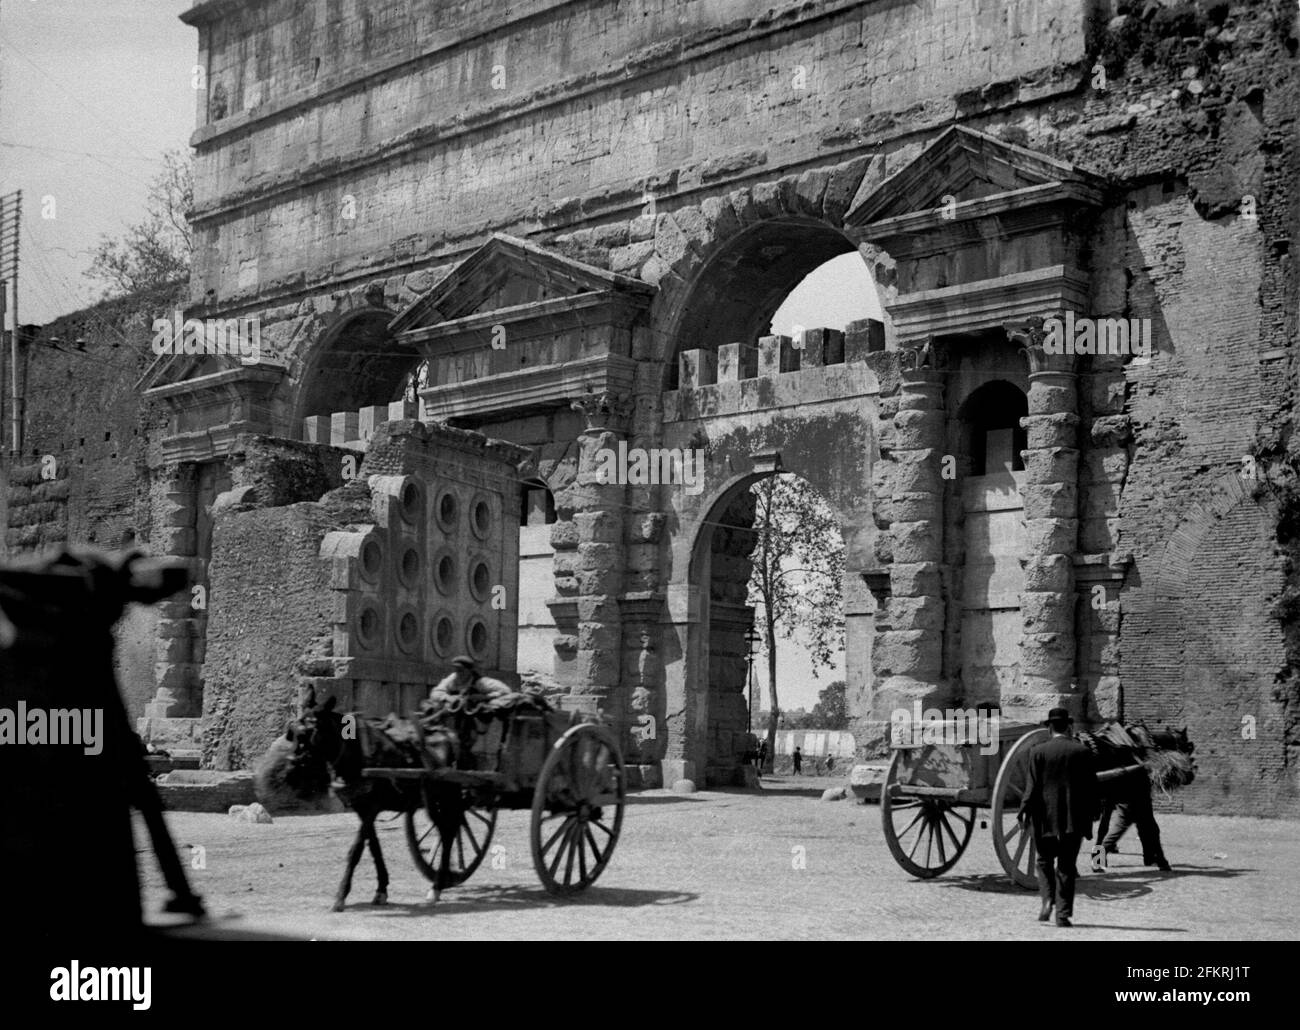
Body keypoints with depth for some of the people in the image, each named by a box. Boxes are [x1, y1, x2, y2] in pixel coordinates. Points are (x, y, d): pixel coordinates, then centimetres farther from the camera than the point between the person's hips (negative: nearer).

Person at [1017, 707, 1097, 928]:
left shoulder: (1038, 751, -3)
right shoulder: (1082, 752, 1)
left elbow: (1032, 785, -7)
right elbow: (1091, 788, 2)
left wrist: (1025, 812, -3)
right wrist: (1088, 817, 9)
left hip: (1045, 817, -1)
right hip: (1073, 818, 1)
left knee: (1045, 860, 15)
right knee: (1067, 865, 6)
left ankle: (1047, 900, -4)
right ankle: (1063, 914, 3)